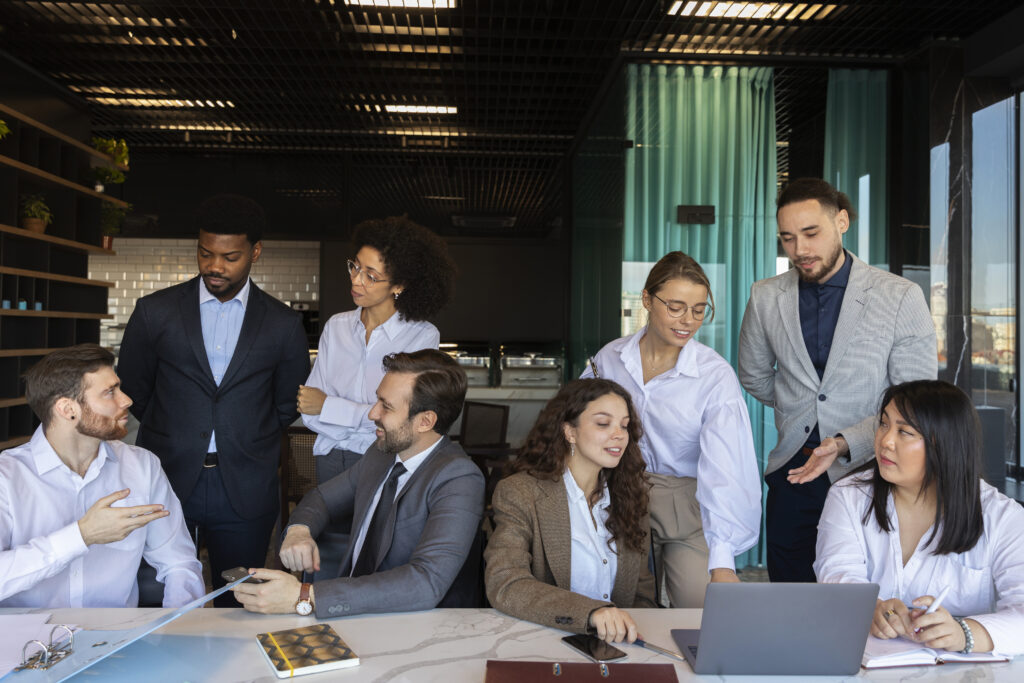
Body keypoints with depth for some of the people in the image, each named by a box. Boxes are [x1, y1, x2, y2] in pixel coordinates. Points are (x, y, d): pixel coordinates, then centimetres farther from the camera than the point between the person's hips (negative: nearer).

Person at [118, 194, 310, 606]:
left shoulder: (283, 325, 2)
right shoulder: (154, 312, 2)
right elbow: (131, 395, 11)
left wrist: (245, 441, 10)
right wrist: (174, 431, 12)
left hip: (244, 491, 0)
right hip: (165, 480, 0)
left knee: (238, 605, 11)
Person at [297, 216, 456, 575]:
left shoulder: (422, 336, -6)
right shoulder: (337, 326, 7)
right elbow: (308, 408, 4)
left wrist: (328, 406, -5)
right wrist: (369, 422, -9)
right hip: (333, 463, 3)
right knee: (327, 572, 2)